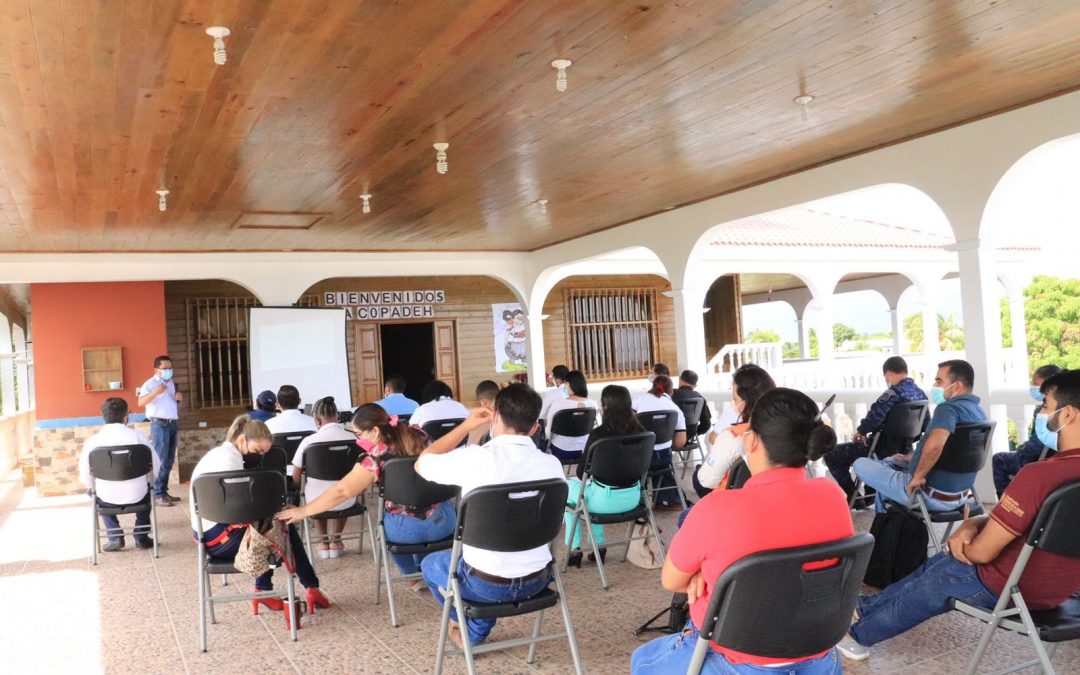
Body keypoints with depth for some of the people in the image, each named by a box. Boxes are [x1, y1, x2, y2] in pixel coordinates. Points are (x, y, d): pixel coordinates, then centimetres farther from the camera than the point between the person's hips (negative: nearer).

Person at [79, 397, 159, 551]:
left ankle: (115, 537, 23)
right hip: (136, 497, 0)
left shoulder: (92, 441, -8)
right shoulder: (138, 435, -9)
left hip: (108, 499, 0)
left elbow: (85, 479, -4)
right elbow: (156, 467, -3)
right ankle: (141, 536, 27)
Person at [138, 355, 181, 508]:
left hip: (172, 424, 8)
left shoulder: (171, 383, 17)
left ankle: (164, 491, 17)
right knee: (161, 460, -11)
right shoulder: (150, 383, -8)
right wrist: (155, 392, -37)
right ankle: (158, 495, -8)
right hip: (159, 424, -8)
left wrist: (179, 398, 6)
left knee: (169, 460, 10)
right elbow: (140, 403, -23)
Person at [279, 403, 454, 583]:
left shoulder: (376, 457, -15)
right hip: (444, 518, 4)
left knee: (388, 522, 30)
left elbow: (341, 491, -13)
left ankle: (412, 574, 36)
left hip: (408, 528, -4)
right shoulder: (417, 435, 0)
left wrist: (303, 511, -3)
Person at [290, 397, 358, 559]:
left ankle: (323, 542, 36)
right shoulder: (352, 438, -12)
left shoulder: (309, 441, -17)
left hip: (318, 502, -1)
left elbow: (296, 480, -8)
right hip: (345, 501, 1)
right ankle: (335, 541, 38)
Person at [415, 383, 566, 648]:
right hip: (538, 579, 4)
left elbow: (421, 464, -1)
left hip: (488, 584, -3)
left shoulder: (474, 459, -20)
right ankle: (475, 634, 41)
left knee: (431, 563, 28)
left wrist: (467, 425, 3)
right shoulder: (552, 464, -9)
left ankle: (463, 625, 45)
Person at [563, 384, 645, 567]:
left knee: (568, 488, 23)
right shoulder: (638, 431, -4)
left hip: (606, 500, -5)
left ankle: (574, 549, 25)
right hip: (632, 497, 5)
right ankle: (598, 545, 33)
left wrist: (587, 476, 14)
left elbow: (582, 473, -11)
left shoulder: (598, 434, -19)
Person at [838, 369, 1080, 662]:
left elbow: (982, 552, -23)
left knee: (936, 576, 17)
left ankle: (858, 634, 39)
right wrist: (975, 524, -6)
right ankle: (864, 607, 41)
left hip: (1009, 588, -8)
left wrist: (968, 526, -1)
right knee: (939, 563, 25)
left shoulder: (1040, 474, -32)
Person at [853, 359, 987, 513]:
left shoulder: (949, 408, -24)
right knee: (888, 463, 29)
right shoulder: (979, 412, 7)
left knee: (861, 464, 3)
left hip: (933, 495, -10)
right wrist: (912, 457, 23)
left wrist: (918, 476, -28)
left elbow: (935, 444, -43)